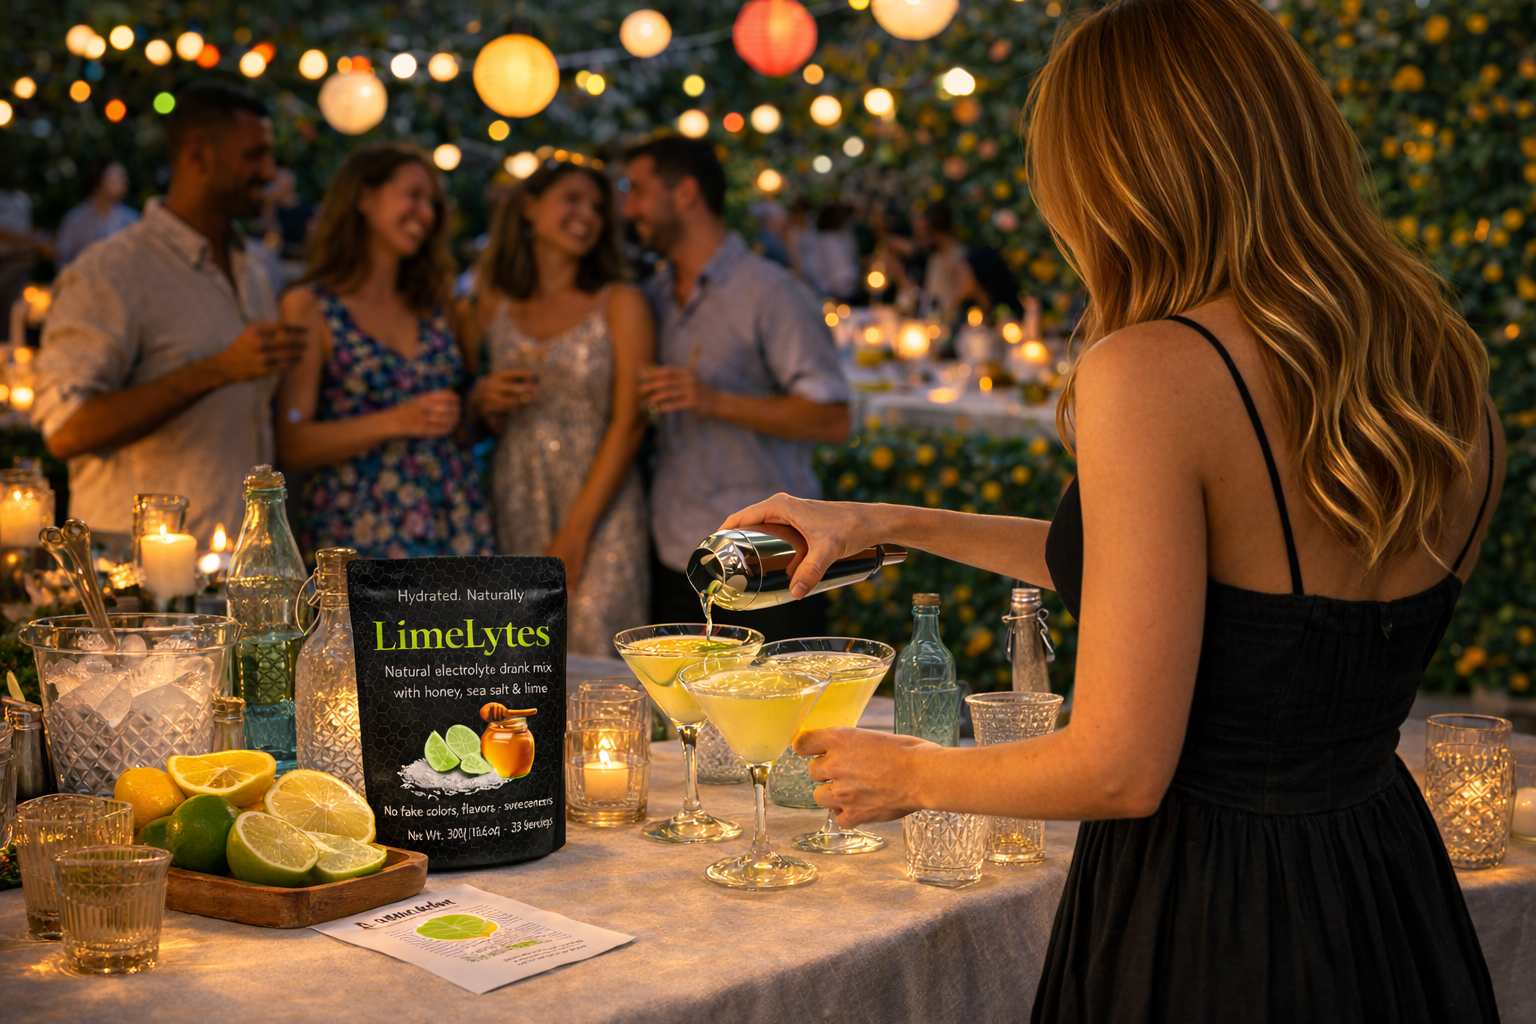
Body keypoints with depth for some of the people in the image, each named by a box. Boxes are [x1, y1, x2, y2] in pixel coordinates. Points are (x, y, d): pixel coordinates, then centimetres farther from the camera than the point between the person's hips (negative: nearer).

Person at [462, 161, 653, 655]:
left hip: (602, 511, -3)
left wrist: (576, 530, -11)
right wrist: (482, 401, -4)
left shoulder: (620, 304, 1)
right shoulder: (493, 305, 11)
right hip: (512, 509, 3)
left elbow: (629, 423, -5)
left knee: (592, 649, -12)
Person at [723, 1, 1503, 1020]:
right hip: (1392, 892, 7)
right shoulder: (1453, 384, 2)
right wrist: (896, 526, 19)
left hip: (1203, 932, -7)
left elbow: (1121, 769, -22)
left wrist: (909, 772, -2)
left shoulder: (1150, 373, -21)